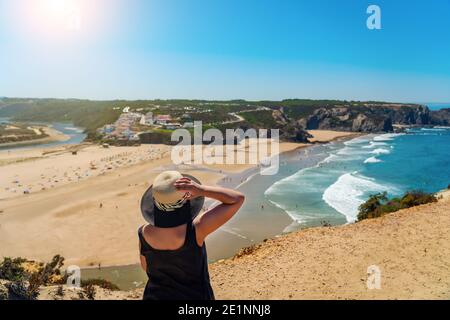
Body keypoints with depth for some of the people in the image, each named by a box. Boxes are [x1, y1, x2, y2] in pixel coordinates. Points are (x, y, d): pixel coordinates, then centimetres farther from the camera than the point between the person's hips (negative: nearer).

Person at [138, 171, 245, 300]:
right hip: (194, 296, -2)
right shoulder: (196, 230, -32)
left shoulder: (145, 234, -21)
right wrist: (202, 190, -35)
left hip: (156, 296, 3)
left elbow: (146, 267, -1)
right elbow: (238, 199, -27)